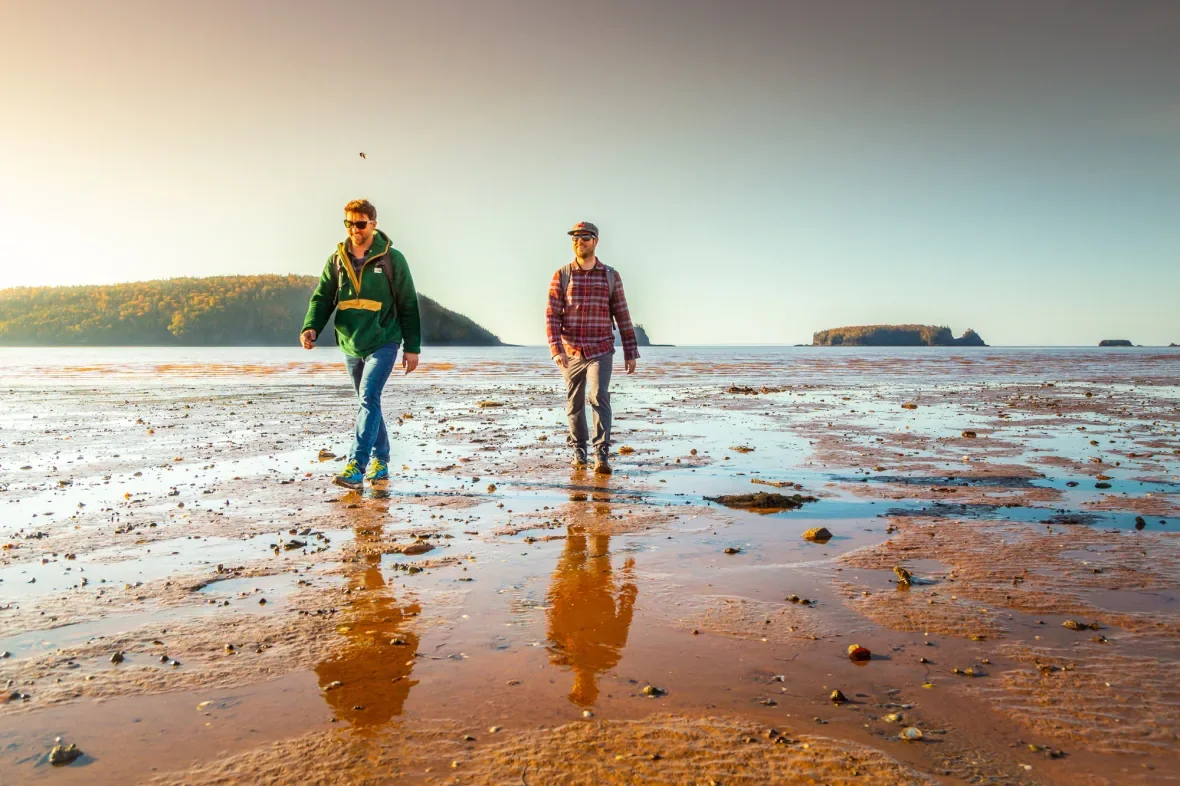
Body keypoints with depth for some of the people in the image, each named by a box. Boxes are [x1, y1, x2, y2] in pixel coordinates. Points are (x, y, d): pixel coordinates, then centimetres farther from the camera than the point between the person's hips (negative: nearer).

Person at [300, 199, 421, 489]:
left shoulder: (391, 259, -6)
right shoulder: (337, 259, 5)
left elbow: (408, 305, -3)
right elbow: (322, 298, 5)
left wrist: (412, 346, -4)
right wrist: (311, 328, -14)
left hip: (383, 343, -5)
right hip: (351, 345, 5)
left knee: (368, 399, -17)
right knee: (367, 403, 13)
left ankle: (356, 466, -21)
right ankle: (380, 461, 26)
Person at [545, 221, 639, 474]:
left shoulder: (611, 276, 4)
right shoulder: (561, 275, 1)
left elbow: (622, 316, 6)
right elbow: (551, 315, -5)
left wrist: (631, 352, 4)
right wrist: (556, 349, -18)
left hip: (601, 351, -1)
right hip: (570, 351, 1)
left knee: (599, 397, -16)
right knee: (574, 403, 11)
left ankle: (601, 456, -14)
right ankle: (578, 452, 27)